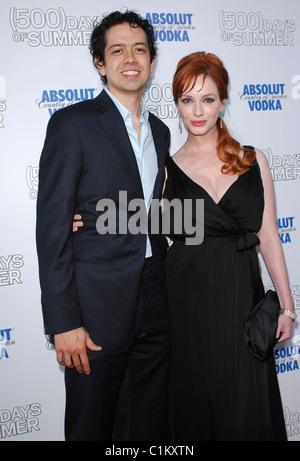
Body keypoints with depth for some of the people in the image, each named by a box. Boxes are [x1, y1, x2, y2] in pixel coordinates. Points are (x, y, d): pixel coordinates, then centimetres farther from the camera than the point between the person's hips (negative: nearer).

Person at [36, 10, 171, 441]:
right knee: (91, 426, 11)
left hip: (155, 309, 6)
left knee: (146, 426, 16)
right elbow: (52, 225, -13)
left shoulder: (159, 131, 13)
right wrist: (63, 322, -16)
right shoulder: (73, 123, -8)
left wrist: (168, 287, 9)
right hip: (97, 307, -5)